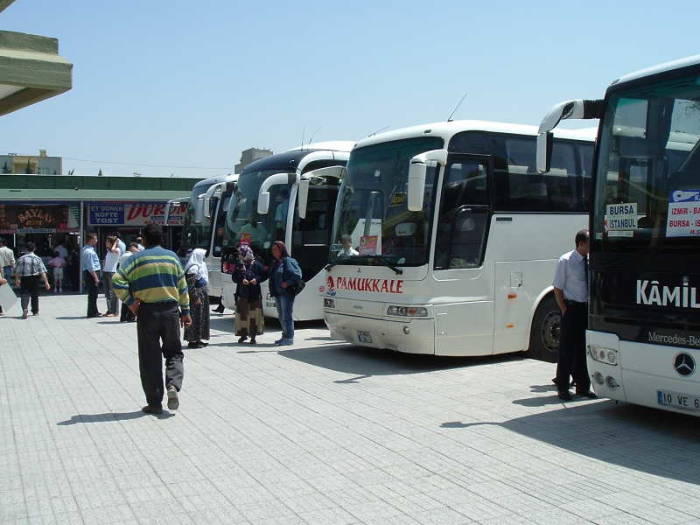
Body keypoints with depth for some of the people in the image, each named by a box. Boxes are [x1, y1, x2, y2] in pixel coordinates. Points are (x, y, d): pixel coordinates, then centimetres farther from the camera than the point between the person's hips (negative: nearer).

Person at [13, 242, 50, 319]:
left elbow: (17, 271, 3)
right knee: (35, 295, 14)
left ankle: (25, 309, -27)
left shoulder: (21, 259, -1)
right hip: (34, 279, 0)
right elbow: (42, 272, -8)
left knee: (24, 295, -2)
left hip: (24, 279, 0)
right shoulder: (38, 258, -4)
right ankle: (35, 311, 27)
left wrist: (17, 280, 17)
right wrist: (46, 282, -7)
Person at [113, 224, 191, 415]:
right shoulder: (172, 257, 6)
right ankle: (173, 386, -10)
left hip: (147, 312, -1)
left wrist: (130, 302, -4)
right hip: (171, 310, 2)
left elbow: (117, 281, -12)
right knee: (173, 352, 15)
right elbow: (182, 286, 7)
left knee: (150, 358, 6)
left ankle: (155, 402, 9)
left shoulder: (137, 258, 0)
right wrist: (185, 311, 13)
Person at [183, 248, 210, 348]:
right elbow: (190, 285, -21)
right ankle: (192, 341, -2)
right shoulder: (193, 268, -17)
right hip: (197, 297, -10)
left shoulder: (200, 266, 15)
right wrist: (196, 298, -21)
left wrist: (204, 295, 20)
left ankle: (197, 339, 19)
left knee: (201, 318, 13)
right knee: (195, 318, -6)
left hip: (201, 296, 10)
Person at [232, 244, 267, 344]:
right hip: (242, 294, 2)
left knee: (254, 315, -2)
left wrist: (257, 279, -11)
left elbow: (264, 275, 6)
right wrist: (242, 280, -12)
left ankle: (253, 336, 6)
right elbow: (234, 277, 6)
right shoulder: (238, 265, 7)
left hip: (254, 294, -2)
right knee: (242, 314, 4)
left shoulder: (256, 264, 1)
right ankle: (243, 334, 18)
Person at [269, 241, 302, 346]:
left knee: (287, 315, -7)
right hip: (278, 293, 9)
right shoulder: (275, 263, 16)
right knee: (281, 316, 13)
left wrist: (287, 283, -19)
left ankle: (289, 338, -3)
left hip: (286, 293, -9)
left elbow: (298, 275, -15)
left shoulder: (288, 261, -9)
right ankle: (285, 336, 22)